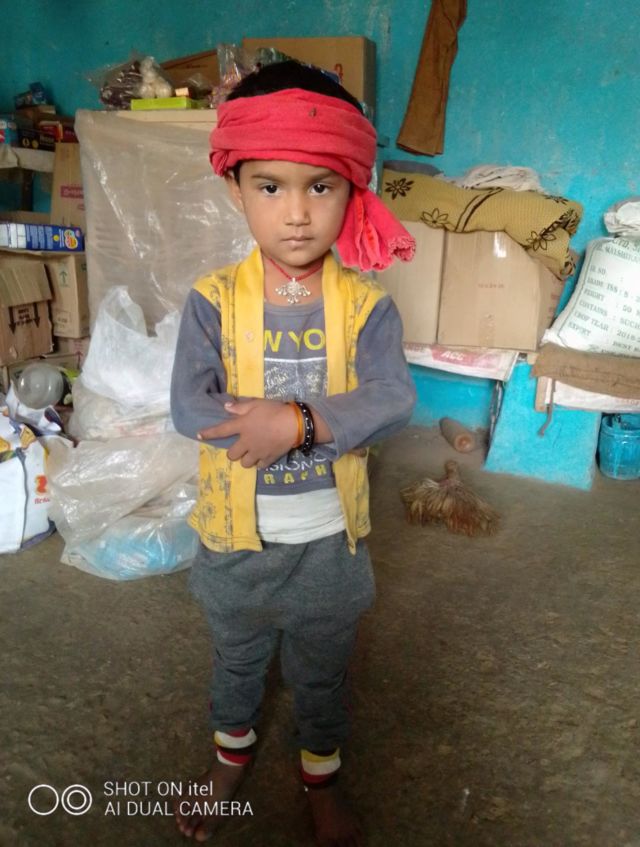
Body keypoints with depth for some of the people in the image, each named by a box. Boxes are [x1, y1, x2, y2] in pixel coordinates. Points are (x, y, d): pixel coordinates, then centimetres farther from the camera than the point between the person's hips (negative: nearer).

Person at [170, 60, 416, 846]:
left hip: (328, 536, 0)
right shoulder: (212, 299, -14)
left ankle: (321, 775, 52)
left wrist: (298, 421, -36)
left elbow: (393, 399, -22)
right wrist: (327, 423, -29)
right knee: (236, 654, 27)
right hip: (236, 532, 1)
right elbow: (188, 405, -23)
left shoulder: (367, 305, -12)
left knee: (321, 668, 22)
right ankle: (232, 750, 57)